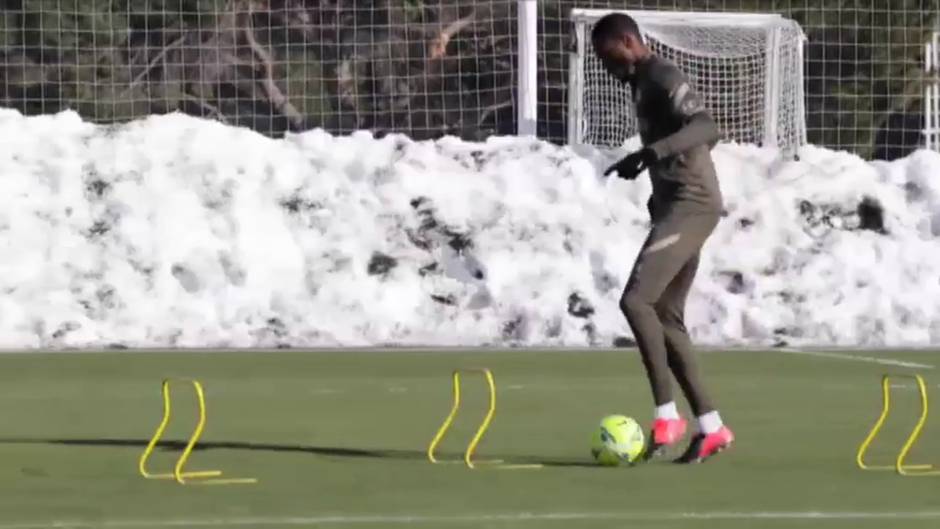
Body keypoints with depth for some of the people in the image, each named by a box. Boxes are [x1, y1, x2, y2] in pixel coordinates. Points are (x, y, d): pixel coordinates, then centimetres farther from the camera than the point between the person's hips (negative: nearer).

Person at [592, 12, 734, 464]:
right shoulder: (642, 83, 19)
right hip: (674, 206, 11)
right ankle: (711, 428, 12)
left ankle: (666, 415, -16)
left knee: (636, 300, -20)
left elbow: (706, 127, -28)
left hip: (691, 206, -11)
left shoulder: (663, 79, -12)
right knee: (666, 318, 9)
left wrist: (655, 152, -42)